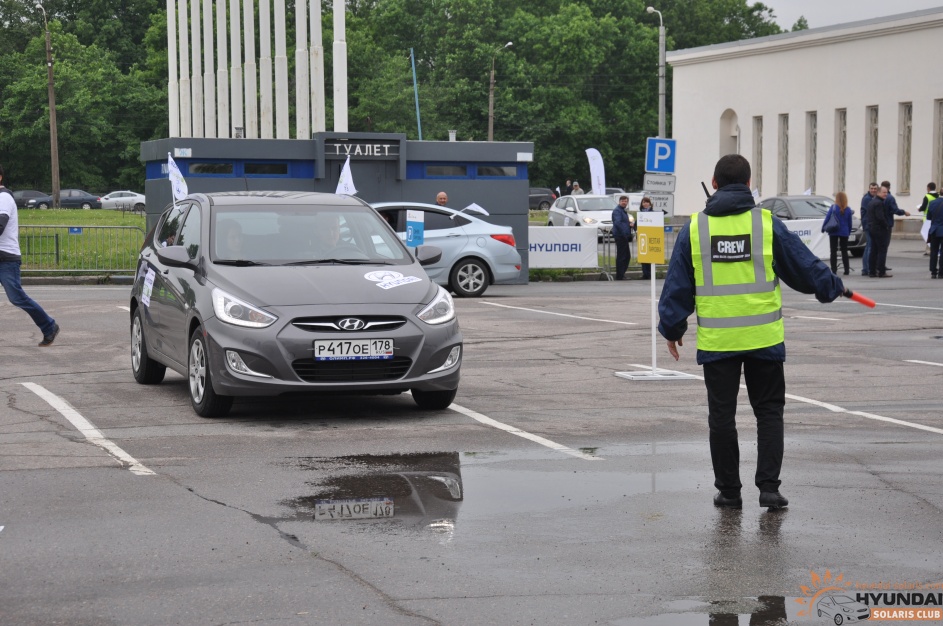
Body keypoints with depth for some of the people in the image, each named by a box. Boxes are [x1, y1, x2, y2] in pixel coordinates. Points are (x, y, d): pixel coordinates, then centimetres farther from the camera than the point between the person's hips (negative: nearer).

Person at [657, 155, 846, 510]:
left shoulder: (694, 228, 0)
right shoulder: (767, 223, -3)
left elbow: (677, 286, 4)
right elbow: (805, 266, 6)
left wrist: (671, 328, 16)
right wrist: (833, 287, 25)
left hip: (716, 341, 0)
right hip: (764, 338, 0)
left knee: (721, 415, 9)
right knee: (769, 410, 11)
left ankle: (729, 490, 14)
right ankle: (769, 487, 4)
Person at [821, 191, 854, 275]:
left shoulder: (833, 208, -8)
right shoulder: (848, 209, 0)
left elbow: (827, 218, -9)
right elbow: (850, 222, 5)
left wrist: (823, 228, 2)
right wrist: (849, 231, 15)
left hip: (834, 232, -2)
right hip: (844, 232, 2)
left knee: (833, 251, 2)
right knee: (844, 251, 12)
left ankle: (834, 270, -4)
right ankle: (846, 270, 9)